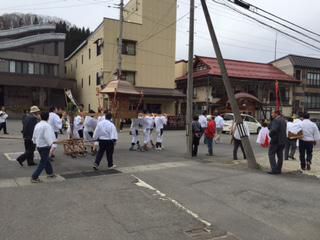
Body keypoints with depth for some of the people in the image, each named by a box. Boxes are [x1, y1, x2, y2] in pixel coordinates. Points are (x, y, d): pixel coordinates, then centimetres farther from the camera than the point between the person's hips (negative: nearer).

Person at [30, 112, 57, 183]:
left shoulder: (37, 125, 5)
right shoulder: (47, 125, -20)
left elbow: (34, 136, 14)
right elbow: (48, 137, -25)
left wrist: (35, 142, 28)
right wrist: (50, 143, -18)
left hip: (38, 145, 9)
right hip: (45, 146, -9)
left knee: (46, 159, 24)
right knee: (43, 162, 0)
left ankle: (49, 173, 40)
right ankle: (34, 177, 0)